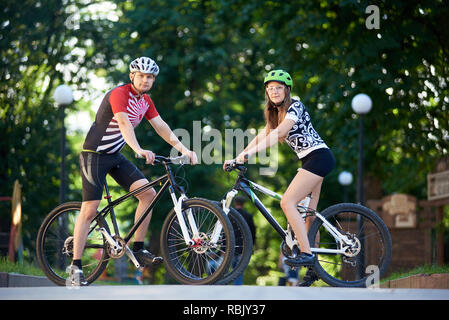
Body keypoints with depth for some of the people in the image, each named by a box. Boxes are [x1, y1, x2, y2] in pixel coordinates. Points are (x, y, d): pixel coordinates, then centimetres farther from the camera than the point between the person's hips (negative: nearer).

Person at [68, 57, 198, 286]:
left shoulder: (146, 101, 6)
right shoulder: (119, 94, -19)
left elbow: (162, 127, 4)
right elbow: (124, 123, -34)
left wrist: (184, 149, -8)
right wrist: (139, 150, -49)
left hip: (115, 156, 8)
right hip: (95, 154, -8)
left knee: (148, 193, -6)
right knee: (90, 209, -12)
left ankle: (138, 250, 3)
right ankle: (75, 269, -9)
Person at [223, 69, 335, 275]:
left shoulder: (295, 106, -12)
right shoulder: (275, 112, 16)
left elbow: (279, 132, -26)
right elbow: (263, 135, 13)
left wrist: (251, 152, -33)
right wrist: (238, 157, 3)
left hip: (318, 157, -10)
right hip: (310, 160, 10)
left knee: (287, 202, -18)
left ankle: (306, 253, -20)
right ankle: (313, 266, 11)